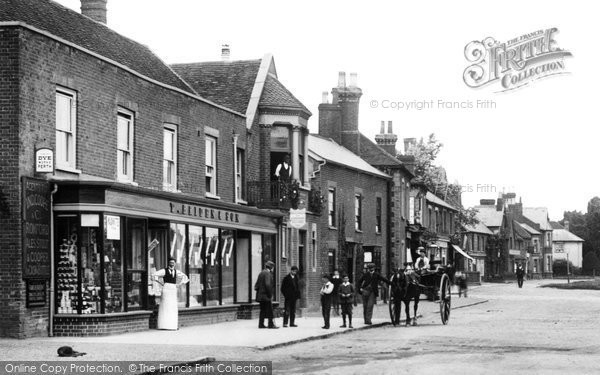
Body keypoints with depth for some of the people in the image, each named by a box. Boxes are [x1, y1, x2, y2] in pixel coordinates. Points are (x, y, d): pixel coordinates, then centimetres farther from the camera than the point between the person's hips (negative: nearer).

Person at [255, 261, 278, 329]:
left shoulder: (261, 273, 15)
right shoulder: (267, 273, -13)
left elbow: (256, 285, 18)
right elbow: (268, 285, -21)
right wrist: (270, 295, -16)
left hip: (260, 295, 9)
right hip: (266, 295, -9)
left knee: (263, 310, 10)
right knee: (269, 310, -4)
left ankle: (261, 324, 8)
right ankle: (271, 324, -4)